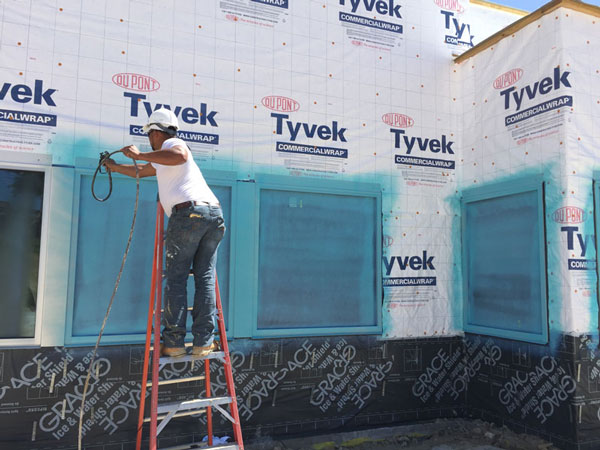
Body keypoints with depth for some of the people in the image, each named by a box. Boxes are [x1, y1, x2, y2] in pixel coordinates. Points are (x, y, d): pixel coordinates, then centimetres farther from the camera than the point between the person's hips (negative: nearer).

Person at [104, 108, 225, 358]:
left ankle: (173, 342, -1)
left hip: (188, 212, -8)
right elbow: (141, 171, 51)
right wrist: (114, 166, 65)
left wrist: (140, 155, -10)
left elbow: (180, 155, -18)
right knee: (205, 278, 4)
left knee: (176, 279, -2)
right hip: (215, 212, 8)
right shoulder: (162, 160, 36)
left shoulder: (171, 144, 9)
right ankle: (203, 342, 3)